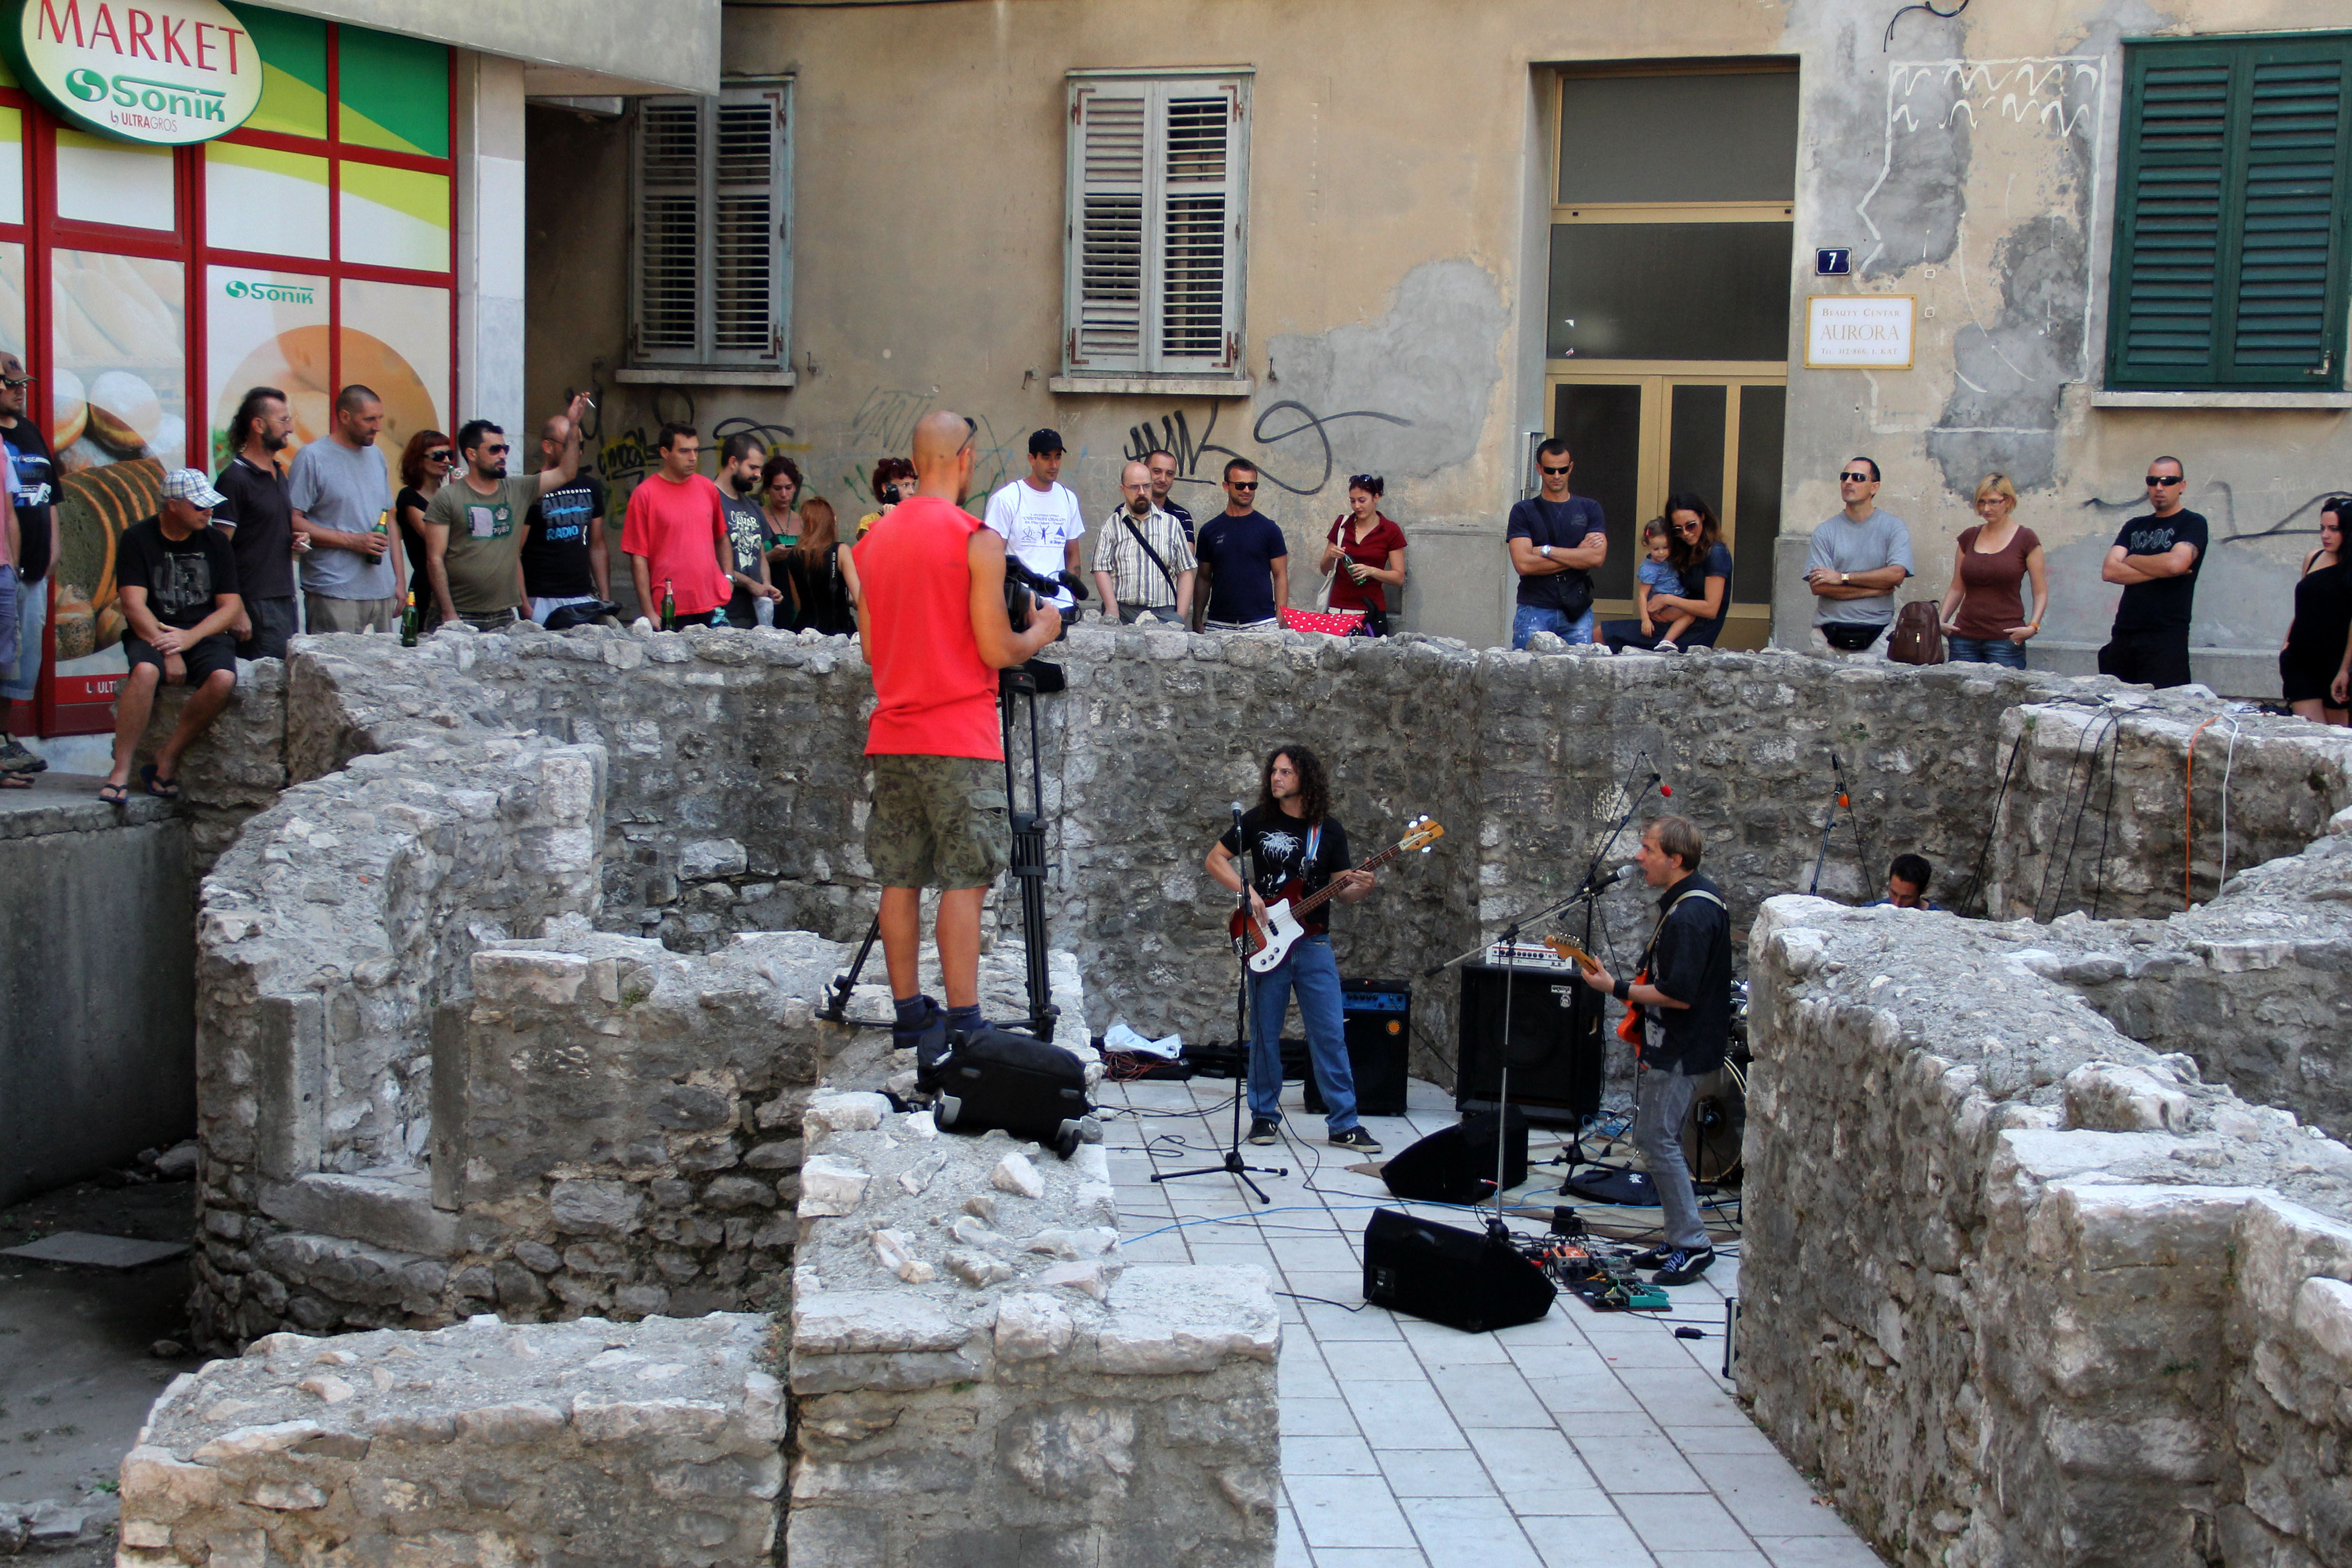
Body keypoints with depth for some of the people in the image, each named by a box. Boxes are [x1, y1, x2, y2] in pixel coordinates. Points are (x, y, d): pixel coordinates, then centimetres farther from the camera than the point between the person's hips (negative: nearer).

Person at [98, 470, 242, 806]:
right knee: (145, 670, -36)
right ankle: (121, 771, -30)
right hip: (151, 634, -2)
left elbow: (231, 608, 4)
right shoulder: (137, 539, 1)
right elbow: (134, 604, -8)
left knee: (223, 678, -31)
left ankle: (166, 763, -17)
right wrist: (167, 650, -20)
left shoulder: (216, 542, 8)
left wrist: (190, 637, -14)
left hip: (204, 635, 2)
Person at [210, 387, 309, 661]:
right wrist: (237, 611, -18)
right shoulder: (235, 479, -10)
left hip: (285, 598, 8)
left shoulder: (278, 475, 17)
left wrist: (296, 541, 7)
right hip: (255, 604, -8)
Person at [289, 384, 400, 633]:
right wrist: (352, 541, -14)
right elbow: (292, 522, -9)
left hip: (382, 593, 6)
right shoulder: (312, 458, -3)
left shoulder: (376, 456, 17)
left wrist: (399, 581, 14)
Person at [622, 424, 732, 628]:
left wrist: (728, 577, 8)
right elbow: (638, 558, -4)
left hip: (712, 606, 4)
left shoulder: (708, 489, 10)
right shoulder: (645, 494, -3)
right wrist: (649, 613, -9)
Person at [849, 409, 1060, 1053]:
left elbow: (870, 648, 15)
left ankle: (909, 1015, 15)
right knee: (963, 881, -5)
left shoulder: (873, 542, 10)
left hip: (892, 734, 6)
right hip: (960, 739, -6)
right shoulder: (977, 539, -10)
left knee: (899, 880, 9)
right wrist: (1043, 630, 6)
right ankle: (963, 1024, -6)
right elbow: (996, 649, -12)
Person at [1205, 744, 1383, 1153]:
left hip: (1314, 943, 1)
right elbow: (1215, 859, 5)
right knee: (1265, 1034, 5)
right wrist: (1247, 891, -9)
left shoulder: (1329, 830, 5)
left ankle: (1344, 1124, 2)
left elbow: (1339, 890, 7)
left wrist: (1360, 889, -15)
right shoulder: (1259, 820, 2)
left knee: (1330, 1035, -2)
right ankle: (1264, 1116, 18)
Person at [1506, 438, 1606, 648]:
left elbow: (1597, 558, -3)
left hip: (1578, 613, 2)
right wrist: (1578, 555, -4)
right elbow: (1523, 564, -8)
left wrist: (1546, 550, -6)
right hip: (1534, 611, -2)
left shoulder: (1589, 509, 12)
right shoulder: (1524, 511, 6)